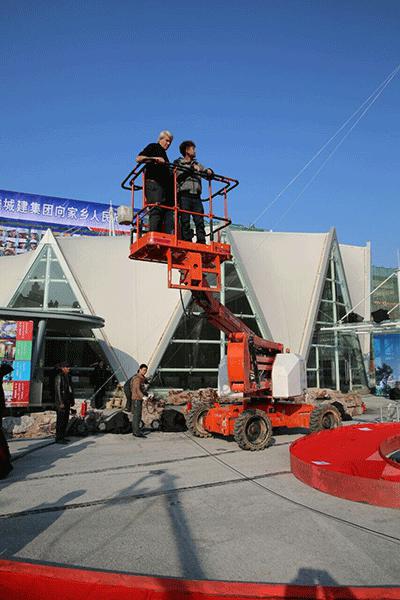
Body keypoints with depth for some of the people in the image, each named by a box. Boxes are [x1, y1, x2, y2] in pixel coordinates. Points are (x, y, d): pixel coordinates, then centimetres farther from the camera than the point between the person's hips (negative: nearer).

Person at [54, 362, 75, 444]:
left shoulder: (68, 376, 12)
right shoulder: (59, 377, -12)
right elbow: (58, 390, -16)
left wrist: (72, 400, 15)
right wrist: (61, 402, -19)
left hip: (67, 401, 9)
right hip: (61, 400, -9)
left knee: (66, 419, 12)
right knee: (60, 420, -5)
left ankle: (62, 437, 20)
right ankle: (58, 438, 1)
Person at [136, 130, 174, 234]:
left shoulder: (164, 154, 31)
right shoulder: (153, 147, 10)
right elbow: (138, 159, -5)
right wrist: (155, 158, -15)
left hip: (166, 184, 8)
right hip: (153, 183, -8)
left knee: (169, 211, -4)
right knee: (156, 209, -19)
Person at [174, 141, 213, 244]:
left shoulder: (197, 164, 27)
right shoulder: (178, 163, 14)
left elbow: (207, 173, 18)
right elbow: (178, 176, -4)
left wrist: (208, 171, -5)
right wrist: (191, 169, -9)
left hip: (196, 197, 4)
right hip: (184, 195, -4)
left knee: (200, 220, -6)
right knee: (185, 220, -10)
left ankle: (201, 241, -9)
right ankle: (187, 241, -12)